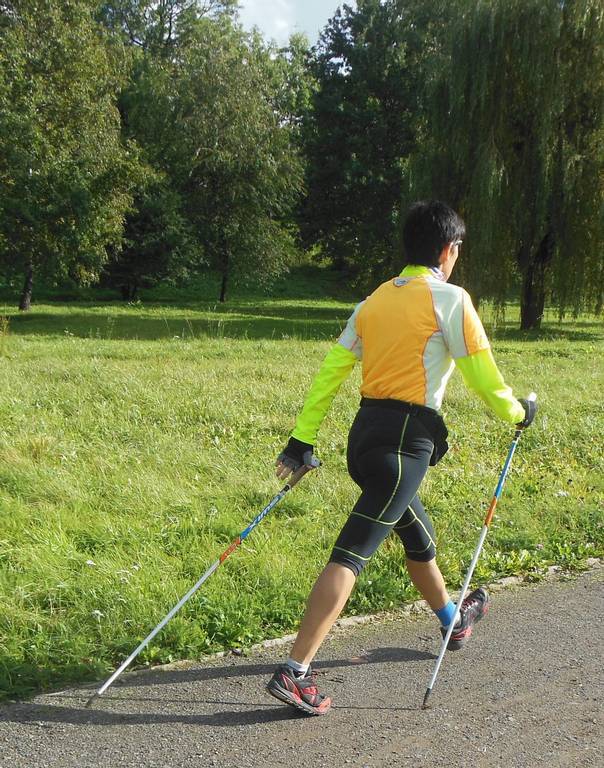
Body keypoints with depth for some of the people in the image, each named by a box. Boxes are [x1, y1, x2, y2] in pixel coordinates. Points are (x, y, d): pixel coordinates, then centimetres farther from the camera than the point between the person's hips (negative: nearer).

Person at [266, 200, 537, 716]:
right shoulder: (449, 298, -4)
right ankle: (295, 673, -15)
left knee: (418, 532, 27)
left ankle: (453, 621, 51)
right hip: (405, 438, -8)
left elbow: (331, 369, 10)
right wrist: (518, 412, 15)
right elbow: (482, 373, -4)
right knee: (352, 553, -11)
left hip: (365, 434, 8)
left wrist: (302, 440, 10)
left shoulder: (375, 299, 14)